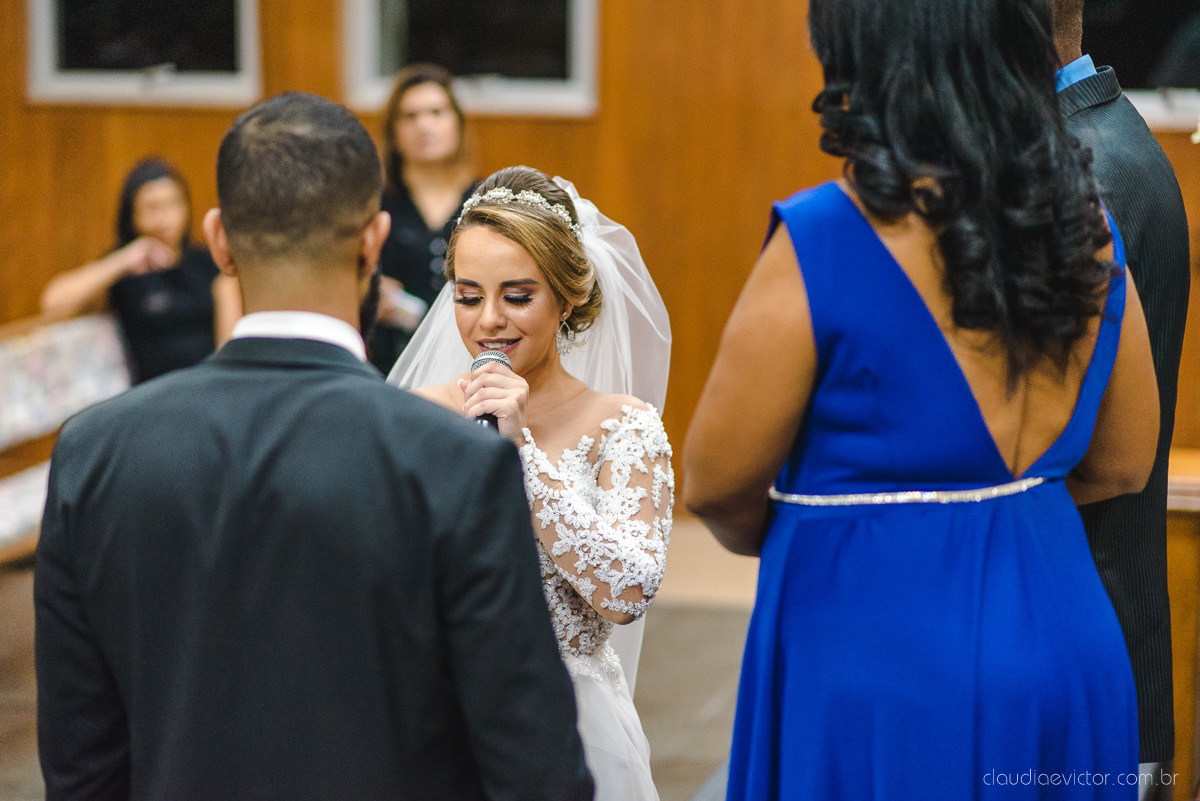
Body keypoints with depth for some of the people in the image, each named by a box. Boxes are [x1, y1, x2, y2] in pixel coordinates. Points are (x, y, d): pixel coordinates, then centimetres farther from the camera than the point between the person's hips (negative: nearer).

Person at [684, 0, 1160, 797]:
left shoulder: (825, 239, -17)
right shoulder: (1086, 231, 1)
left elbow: (717, 482, -9)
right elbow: (1120, 465, 12)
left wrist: (801, 534, 11)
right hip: (1065, 639, 6)